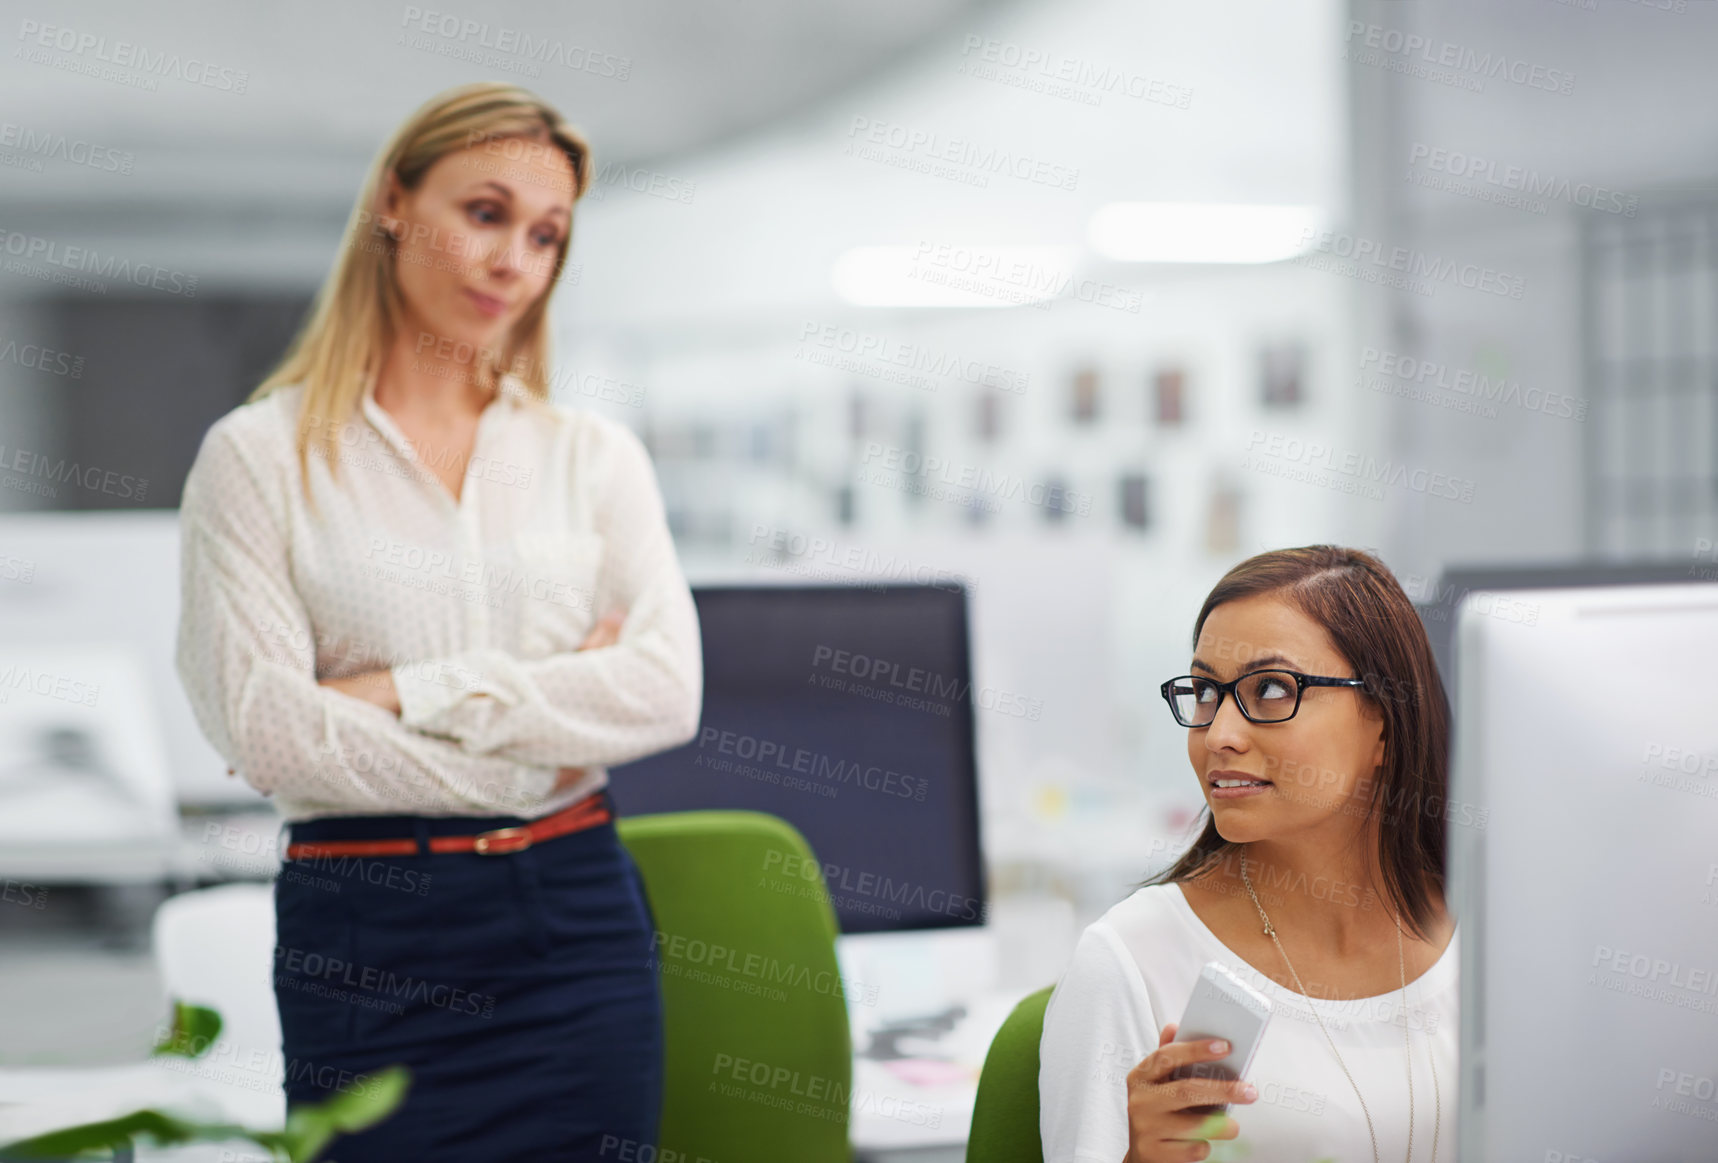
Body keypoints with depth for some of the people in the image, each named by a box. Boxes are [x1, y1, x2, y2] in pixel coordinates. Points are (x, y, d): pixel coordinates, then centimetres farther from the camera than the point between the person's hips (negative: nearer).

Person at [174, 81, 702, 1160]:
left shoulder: (595, 455, 9)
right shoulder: (260, 456, 1)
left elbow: (667, 692, -5)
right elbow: (266, 729, -10)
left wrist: (410, 692, -11)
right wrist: (537, 738, -7)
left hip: (577, 920, 3)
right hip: (367, 944, -2)